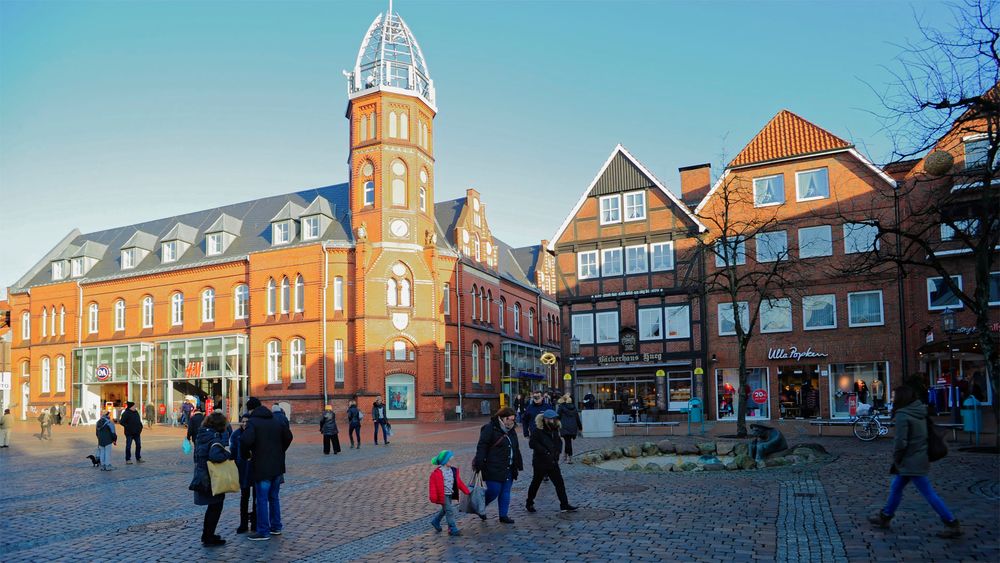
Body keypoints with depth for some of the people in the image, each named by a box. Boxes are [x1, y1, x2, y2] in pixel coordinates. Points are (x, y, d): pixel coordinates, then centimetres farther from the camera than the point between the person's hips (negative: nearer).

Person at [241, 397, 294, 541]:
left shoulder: (252, 422, -11)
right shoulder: (276, 420, 9)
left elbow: (246, 441, -27)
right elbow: (288, 437, 12)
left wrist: (247, 454, -10)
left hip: (262, 468, -6)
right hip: (277, 466, 7)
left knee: (262, 499, 2)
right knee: (274, 497, 18)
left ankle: (263, 532, 6)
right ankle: (276, 527, 25)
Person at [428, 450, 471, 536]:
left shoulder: (453, 470, 3)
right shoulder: (437, 473, -17)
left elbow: (459, 482, 10)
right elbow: (434, 486, -15)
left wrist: (467, 491, 9)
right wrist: (434, 498, -17)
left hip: (450, 494, 8)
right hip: (443, 495, -8)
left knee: (445, 510, 21)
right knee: (450, 511, -8)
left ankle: (435, 521, 43)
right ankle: (453, 529, 1)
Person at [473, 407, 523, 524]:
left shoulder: (511, 431, 13)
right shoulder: (490, 428, -11)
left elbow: (516, 449, 23)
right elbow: (481, 447, -15)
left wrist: (518, 465, 20)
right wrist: (479, 464, -20)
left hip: (508, 469, 7)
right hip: (494, 469, -7)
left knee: (506, 492, 10)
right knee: (494, 491, -6)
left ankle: (503, 515, 20)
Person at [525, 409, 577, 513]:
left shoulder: (554, 430, 6)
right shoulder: (538, 431, -15)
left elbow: (559, 442, 20)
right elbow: (532, 444, -22)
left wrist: (557, 451, 2)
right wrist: (545, 451, -24)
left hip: (553, 462, 6)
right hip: (540, 463, -6)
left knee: (559, 483, 2)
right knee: (536, 483, 8)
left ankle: (564, 505, 7)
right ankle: (529, 504, 24)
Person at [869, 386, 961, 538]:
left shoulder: (902, 415, -19)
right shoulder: (921, 412, 6)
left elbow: (900, 442, -21)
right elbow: (927, 434, 12)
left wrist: (896, 459, -5)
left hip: (911, 461, -9)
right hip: (921, 457, 9)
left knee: (928, 493, -1)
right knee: (896, 487, 18)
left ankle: (952, 524, 6)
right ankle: (885, 517, 28)